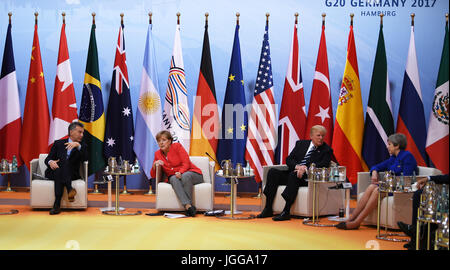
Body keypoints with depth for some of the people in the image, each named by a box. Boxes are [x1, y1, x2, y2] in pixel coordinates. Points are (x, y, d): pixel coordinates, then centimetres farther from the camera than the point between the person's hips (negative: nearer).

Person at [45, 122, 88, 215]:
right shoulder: (58, 143, 16)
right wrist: (50, 162, -16)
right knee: (58, 170, -34)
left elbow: (85, 158, -6)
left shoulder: (82, 147, 14)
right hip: (54, 172, 1)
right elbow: (48, 159, 9)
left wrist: (78, 145, -21)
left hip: (71, 174, -1)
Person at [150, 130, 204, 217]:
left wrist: (180, 172, -30)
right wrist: (154, 165, -14)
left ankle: (189, 203, -40)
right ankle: (188, 206, -50)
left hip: (192, 173, -2)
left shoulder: (177, 146, -4)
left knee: (185, 176, -37)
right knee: (174, 179, -33)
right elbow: (153, 175, 6)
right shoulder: (158, 154, 7)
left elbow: (186, 163, -11)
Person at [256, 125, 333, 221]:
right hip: (292, 174, 5)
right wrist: (297, 166, -12)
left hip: (308, 178, -5)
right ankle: (268, 209, -21)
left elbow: (323, 165, -9)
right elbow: (289, 159, 10)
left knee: (294, 175, -36)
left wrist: (306, 168, -23)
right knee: (272, 172, -20)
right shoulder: (301, 143, 19)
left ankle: (286, 212, -40)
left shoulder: (326, 150, 9)